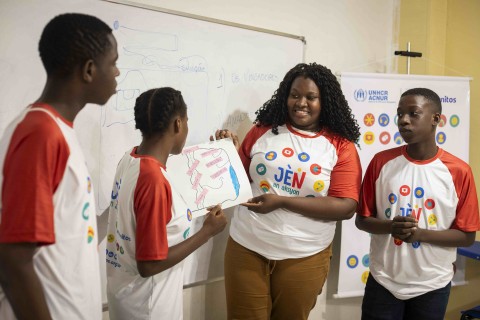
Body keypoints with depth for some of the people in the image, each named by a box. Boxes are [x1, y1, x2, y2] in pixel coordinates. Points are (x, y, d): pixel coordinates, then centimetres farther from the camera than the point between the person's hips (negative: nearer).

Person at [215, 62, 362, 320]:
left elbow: (346, 207, -13)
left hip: (304, 257, -1)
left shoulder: (341, 146, -6)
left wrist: (282, 201, -20)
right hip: (247, 247, 1)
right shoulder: (262, 130, 0)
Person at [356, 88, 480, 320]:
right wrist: (390, 227, -19)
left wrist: (421, 233, -20)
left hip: (432, 286, 0)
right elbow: (362, 219, 1)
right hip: (383, 281, 1)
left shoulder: (459, 171, -9)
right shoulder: (381, 162, -5)